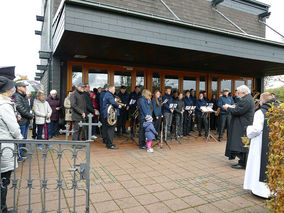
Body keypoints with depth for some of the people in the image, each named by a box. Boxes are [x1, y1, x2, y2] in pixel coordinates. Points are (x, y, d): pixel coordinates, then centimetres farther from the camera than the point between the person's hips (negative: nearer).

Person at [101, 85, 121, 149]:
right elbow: (113, 102, -27)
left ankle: (107, 143, 23)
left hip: (105, 114, 11)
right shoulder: (109, 95, -14)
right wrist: (118, 106, -11)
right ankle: (110, 145, -7)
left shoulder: (106, 94, 19)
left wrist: (117, 105, 8)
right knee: (110, 129, -8)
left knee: (106, 129, 15)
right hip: (108, 114, -11)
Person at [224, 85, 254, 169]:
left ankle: (243, 164, 2)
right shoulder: (248, 98, 15)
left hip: (243, 126, -11)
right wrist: (231, 107, 9)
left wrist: (228, 108, -9)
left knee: (241, 144, -5)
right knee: (242, 145, 15)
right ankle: (242, 162, 23)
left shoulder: (246, 100, -20)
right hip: (243, 125, 11)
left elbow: (238, 111, -23)